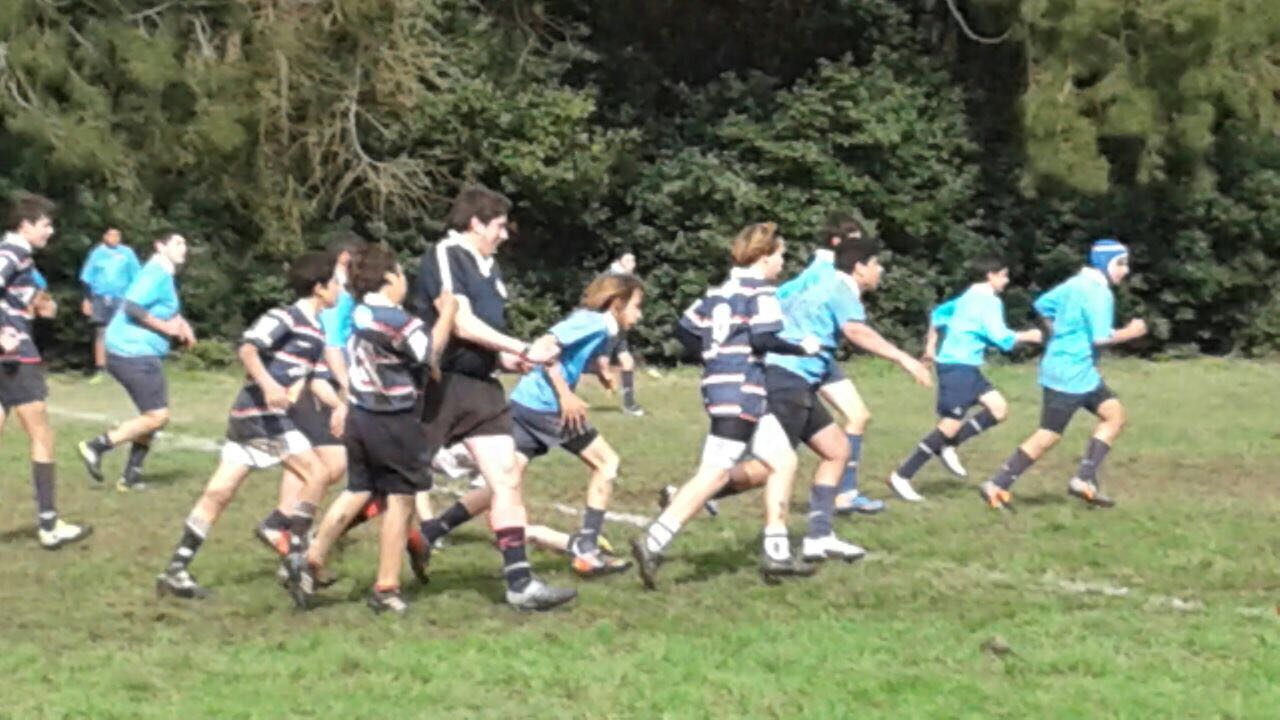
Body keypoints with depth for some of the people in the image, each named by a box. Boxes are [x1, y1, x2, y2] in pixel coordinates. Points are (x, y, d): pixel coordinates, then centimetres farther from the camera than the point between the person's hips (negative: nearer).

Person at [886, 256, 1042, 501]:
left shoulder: (970, 297, 17)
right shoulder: (989, 300, -12)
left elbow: (939, 313, 26)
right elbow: (1000, 338, -18)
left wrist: (931, 345, 28)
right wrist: (1027, 336, -3)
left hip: (965, 366, 10)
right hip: (958, 366, -10)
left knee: (999, 408, 7)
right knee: (951, 425, -10)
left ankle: (949, 446, 6)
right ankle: (902, 476, -8)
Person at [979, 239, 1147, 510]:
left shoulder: (1077, 284, 11)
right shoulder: (1098, 293, -17)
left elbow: (1043, 304, 20)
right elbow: (1101, 337, -25)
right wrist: (1130, 332, -9)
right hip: (1071, 373, -10)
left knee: (1114, 414, 9)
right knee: (1049, 435, -4)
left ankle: (1084, 480, 6)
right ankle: (997, 486, 2)